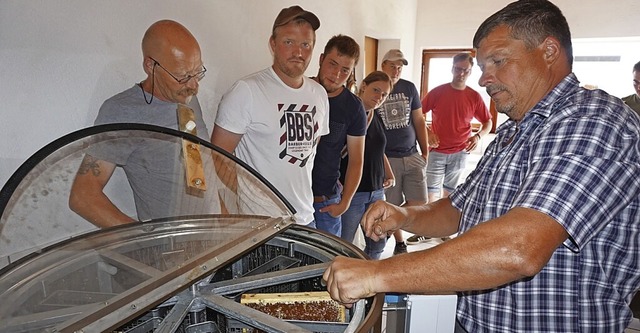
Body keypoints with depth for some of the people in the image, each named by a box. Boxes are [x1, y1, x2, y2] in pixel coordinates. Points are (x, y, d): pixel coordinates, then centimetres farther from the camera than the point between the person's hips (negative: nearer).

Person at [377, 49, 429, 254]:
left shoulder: (409, 88, 10)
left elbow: (419, 121, 13)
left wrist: (425, 152, 9)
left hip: (412, 156, 3)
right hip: (387, 158, -3)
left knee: (419, 203, -2)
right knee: (392, 206, 3)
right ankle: (400, 243, 24)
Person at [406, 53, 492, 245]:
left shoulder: (474, 97, 0)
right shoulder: (437, 92, -3)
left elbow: (488, 122, 8)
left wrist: (478, 136, -11)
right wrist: (427, 133, -12)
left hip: (459, 153, 2)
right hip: (436, 151, -1)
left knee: (449, 193, 14)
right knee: (430, 193, -3)